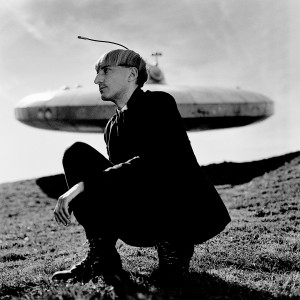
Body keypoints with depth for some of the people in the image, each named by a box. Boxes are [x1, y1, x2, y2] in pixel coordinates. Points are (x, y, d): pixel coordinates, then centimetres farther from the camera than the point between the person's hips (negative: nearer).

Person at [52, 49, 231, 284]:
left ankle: (171, 245, -7)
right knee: (77, 154, -6)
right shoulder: (113, 127, 13)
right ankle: (102, 258, -9)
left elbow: (151, 163, -26)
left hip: (190, 215, -7)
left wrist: (83, 185, -31)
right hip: (144, 218, 7)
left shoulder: (159, 103, -9)